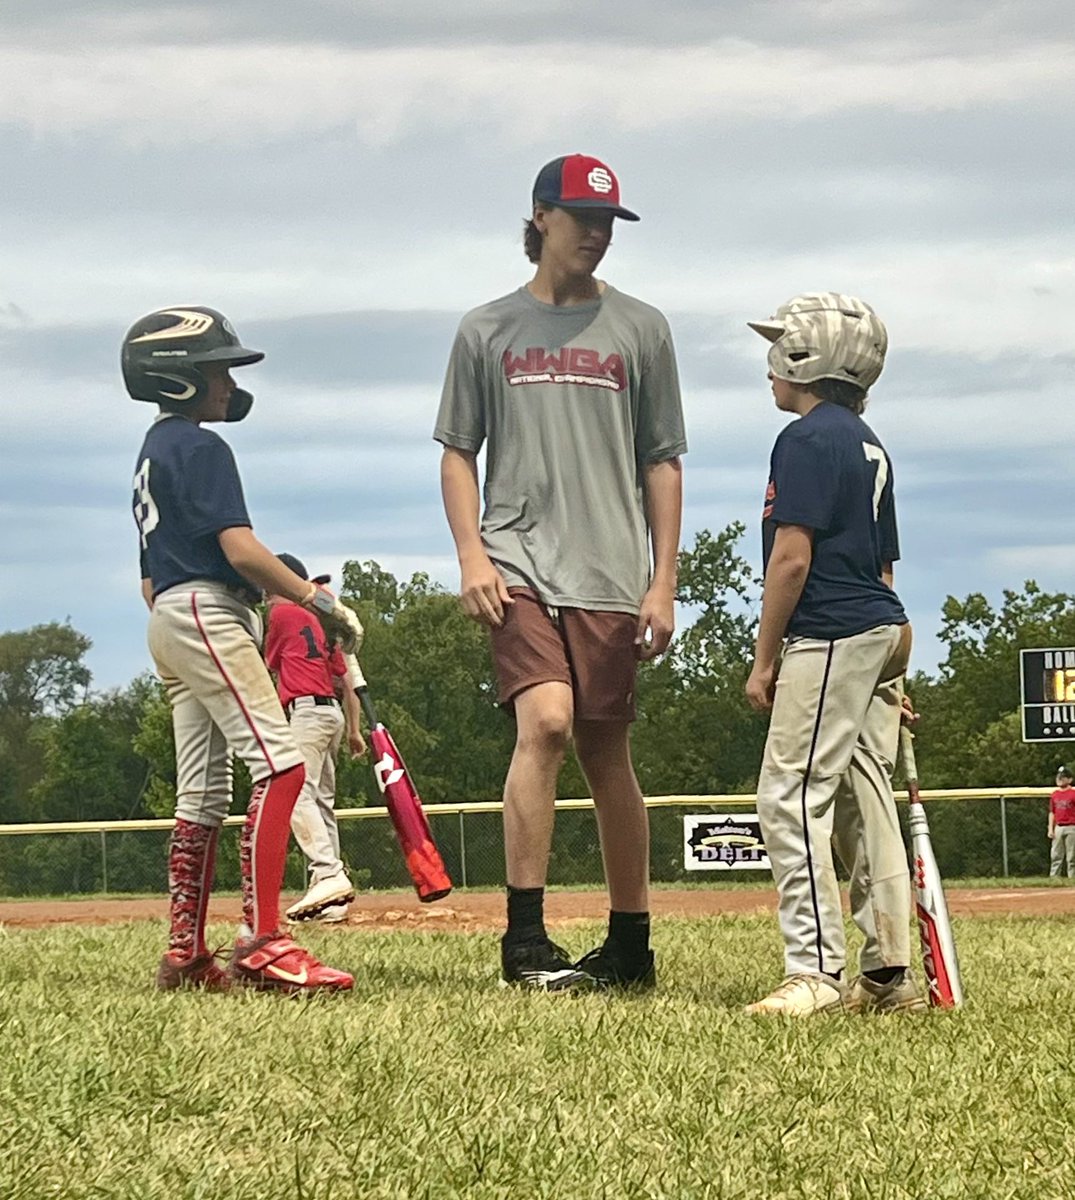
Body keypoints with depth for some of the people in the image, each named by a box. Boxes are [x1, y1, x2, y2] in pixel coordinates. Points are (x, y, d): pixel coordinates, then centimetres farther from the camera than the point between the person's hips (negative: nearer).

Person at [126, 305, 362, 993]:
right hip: (208, 612, -11)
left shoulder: (153, 453, 22)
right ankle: (263, 945, -28)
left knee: (203, 794, 10)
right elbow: (240, 549, -18)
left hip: (168, 619, 11)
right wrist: (319, 600, -15)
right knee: (279, 765, -18)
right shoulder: (201, 447, -8)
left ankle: (186, 955, 8)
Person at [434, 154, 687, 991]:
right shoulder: (489, 330, 10)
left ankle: (632, 943, 17)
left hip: (610, 575, 1)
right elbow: (458, 452, 12)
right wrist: (471, 554, -3)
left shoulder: (639, 329, 10)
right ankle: (525, 938, -20)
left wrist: (664, 582, 3)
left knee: (607, 755, 5)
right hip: (519, 565, -1)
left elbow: (662, 463, 10)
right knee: (544, 721, -21)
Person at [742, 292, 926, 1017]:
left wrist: (764, 659, -11)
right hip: (881, 632, 10)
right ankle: (890, 974, 10)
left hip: (829, 638, -10)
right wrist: (890, 672, 24)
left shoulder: (809, 439, -10)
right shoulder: (867, 442, 18)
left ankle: (816, 973, -16)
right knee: (865, 800, 10)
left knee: (791, 797, -11)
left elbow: (792, 557, -16)